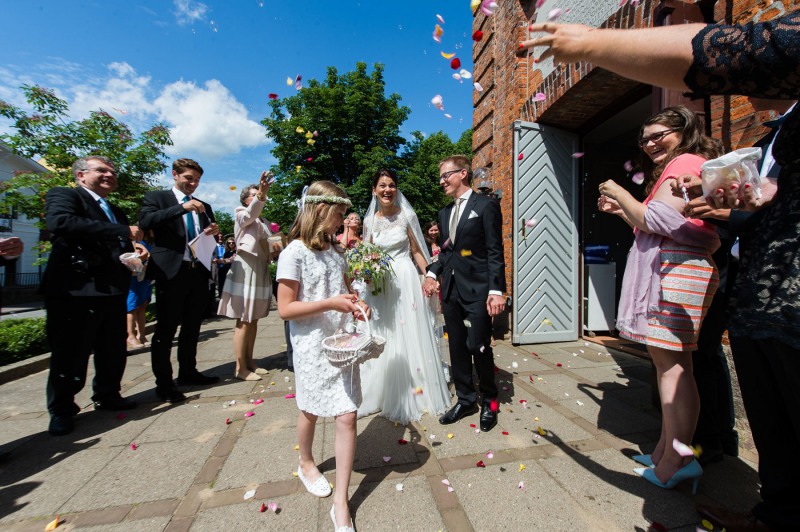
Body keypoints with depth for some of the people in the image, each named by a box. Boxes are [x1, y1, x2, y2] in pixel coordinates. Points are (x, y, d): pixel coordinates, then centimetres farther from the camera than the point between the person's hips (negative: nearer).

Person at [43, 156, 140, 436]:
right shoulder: (63, 195, -1)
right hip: (75, 290, -7)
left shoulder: (116, 212, 21)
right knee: (69, 354, 4)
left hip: (113, 292, 7)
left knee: (113, 351, 15)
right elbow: (60, 223, -23)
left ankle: (107, 396, 34)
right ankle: (61, 410, 23)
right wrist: (123, 231, -25)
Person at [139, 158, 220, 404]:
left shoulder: (204, 206, 18)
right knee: (165, 330, 1)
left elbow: (209, 236, 19)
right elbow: (145, 221, -14)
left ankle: (188, 372, 27)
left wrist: (215, 232, -4)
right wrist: (182, 208, -21)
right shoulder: (156, 197, 5)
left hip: (199, 272, 5)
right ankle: (164, 383, 11)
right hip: (171, 272, -5)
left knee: (192, 328, 14)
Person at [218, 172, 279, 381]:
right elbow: (250, 214, -27)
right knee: (243, 321, -5)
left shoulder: (263, 221, 22)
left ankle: (249, 362, 20)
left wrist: (276, 250, 8)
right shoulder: (241, 213, -1)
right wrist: (261, 195, -44)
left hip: (261, 270, 8)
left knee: (253, 320, 11)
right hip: (246, 269, -7)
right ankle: (240, 368, 3)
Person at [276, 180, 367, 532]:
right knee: (311, 410, 18)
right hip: (313, 345, -5)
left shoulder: (335, 250, 7)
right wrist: (330, 303, -23)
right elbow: (285, 309, -14)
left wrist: (354, 303, -2)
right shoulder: (295, 252, -13)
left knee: (347, 417, 4)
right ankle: (306, 464, 50)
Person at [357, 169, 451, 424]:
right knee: (383, 340, 10)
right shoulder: (370, 220, 5)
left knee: (410, 336, 4)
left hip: (406, 280, -2)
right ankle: (385, 394, 30)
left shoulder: (407, 215, -1)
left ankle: (414, 393, 24)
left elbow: (417, 251, 1)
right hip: (380, 284, 3)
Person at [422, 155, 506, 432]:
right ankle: (465, 399, 32)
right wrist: (432, 273, 4)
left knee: (478, 346, -1)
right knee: (457, 347, 13)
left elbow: (495, 251, -9)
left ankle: (488, 401, 26)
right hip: (450, 289, 7)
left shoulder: (486, 205, -4)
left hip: (477, 289, -6)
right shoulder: (444, 212, 16)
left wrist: (497, 290, -16)